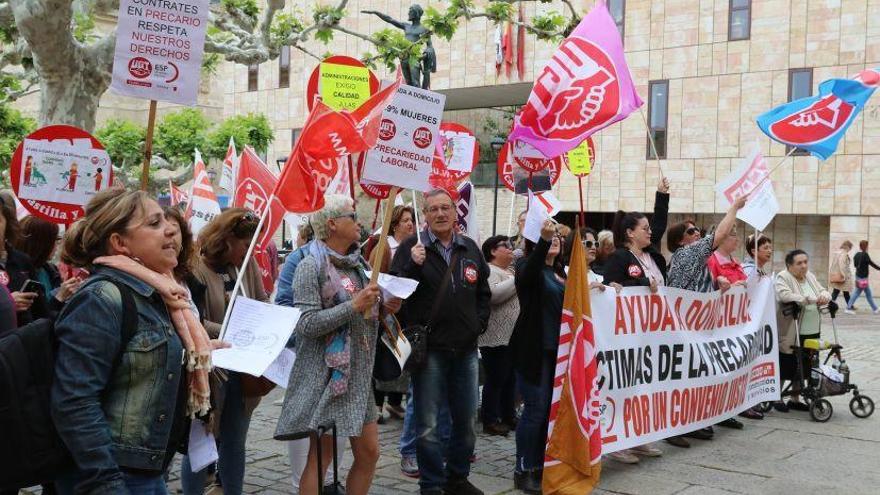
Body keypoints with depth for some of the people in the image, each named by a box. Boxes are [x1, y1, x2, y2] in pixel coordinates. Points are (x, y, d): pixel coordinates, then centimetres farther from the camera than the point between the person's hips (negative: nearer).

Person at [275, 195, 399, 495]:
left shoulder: (359, 264, 11)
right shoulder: (311, 267, -11)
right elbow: (306, 325, -19)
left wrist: (382, 308, 1)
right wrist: (354, 306, -22)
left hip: (359, 375, 7)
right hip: (326, 374, -7)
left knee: (369, 453, 10)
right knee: (321, 456, -1)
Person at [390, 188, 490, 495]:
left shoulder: (470, 249, 11)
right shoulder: (412, 247, -4)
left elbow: (483, 291, 21)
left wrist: (479, 322, 9)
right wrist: (412, 264, -24)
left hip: (465, 349, 5)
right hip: (429, 347, -5)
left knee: (466, 421, 14)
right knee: (428, 424, 2)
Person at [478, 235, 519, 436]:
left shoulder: (511, 271, 20)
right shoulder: (488, 271, -10)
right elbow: (493, 294, -28)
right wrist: (517, 280, -20)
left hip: (514, 335, 9)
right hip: (497, 337, -9)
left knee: (511, 379, 14)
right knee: (496, 380, -3)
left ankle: (509, 416, 24)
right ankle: (490, 421, 5)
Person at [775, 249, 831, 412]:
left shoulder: (810, 276, 13)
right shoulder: (782, 278, -10)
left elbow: (823, 291, 15)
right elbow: (785, 296, -25)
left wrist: (824, 296, -10)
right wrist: (811, 299, -29)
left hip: (811, 333, 7)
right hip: (789, 334, -7)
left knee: (802, 367, 13)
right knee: (785, 367, 3)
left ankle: (795, 399, 25)